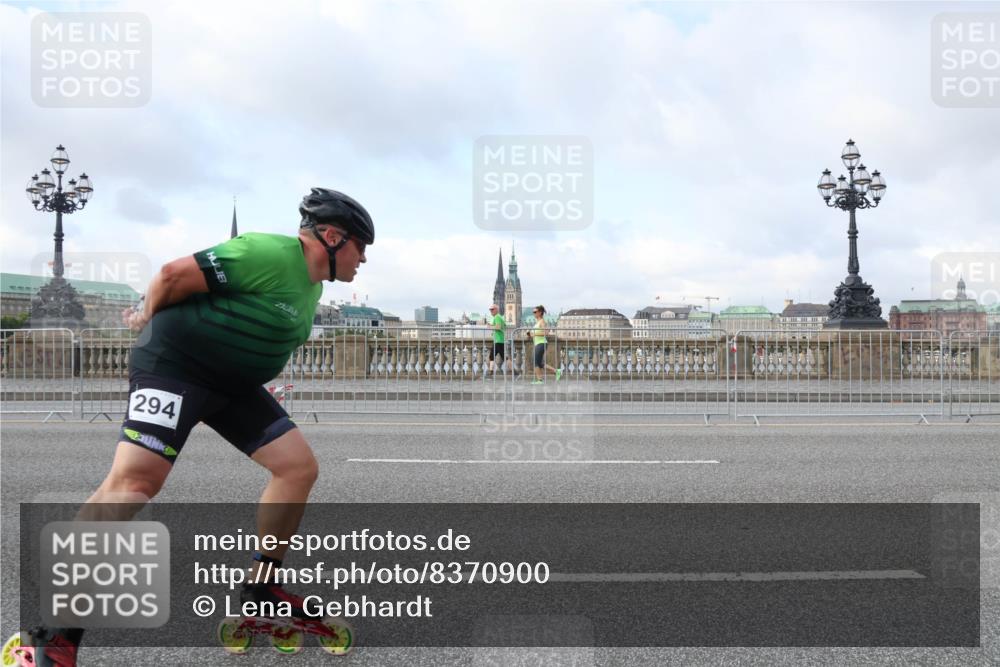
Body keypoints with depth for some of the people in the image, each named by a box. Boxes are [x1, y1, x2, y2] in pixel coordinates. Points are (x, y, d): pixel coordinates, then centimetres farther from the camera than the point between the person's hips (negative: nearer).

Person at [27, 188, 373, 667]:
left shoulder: (311, 285, 12)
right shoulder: (271, 254, -20)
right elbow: (176, 274, -18)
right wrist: (151, 319, 0)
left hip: (233, 382, 10)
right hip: (174, 364, -9)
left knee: (299, 466, 0)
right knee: (134, 479, -22)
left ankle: (261, 591, 12)